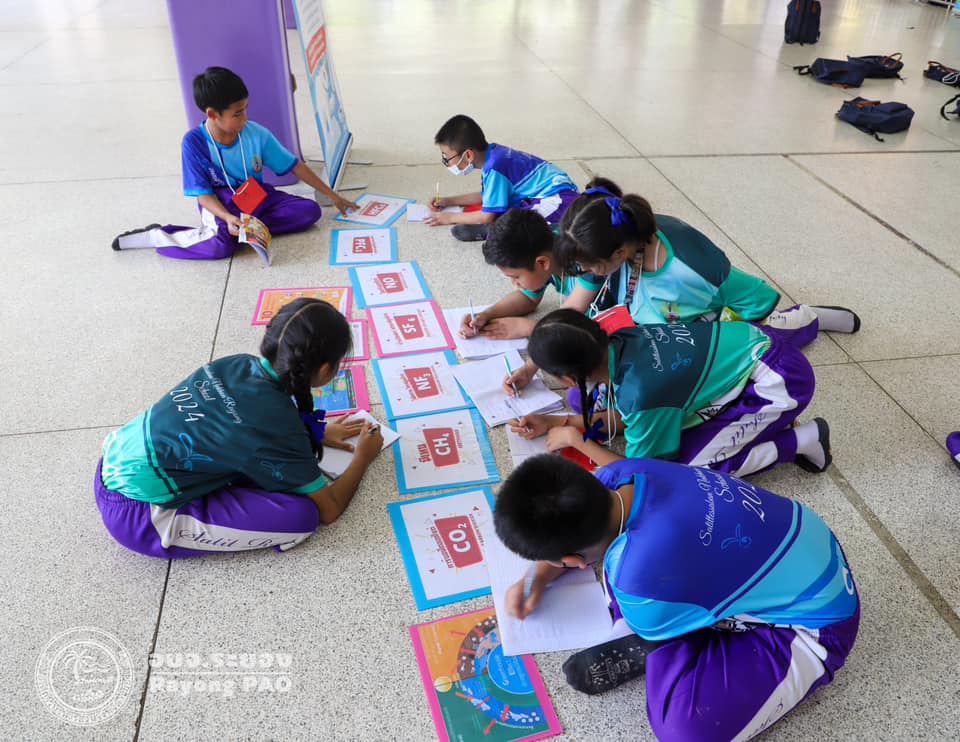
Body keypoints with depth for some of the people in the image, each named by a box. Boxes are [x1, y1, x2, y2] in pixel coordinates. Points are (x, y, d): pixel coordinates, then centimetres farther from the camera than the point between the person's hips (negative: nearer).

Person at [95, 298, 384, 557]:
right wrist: (363, 456, 8)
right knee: (300, 515, -16)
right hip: (137, 516, -8)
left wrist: (318, 433, 26)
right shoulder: (280, 429, -23)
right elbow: (328, 509, -8)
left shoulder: (240, 364, -3)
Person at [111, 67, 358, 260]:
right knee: (221, 246, -36)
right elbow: (203, 193, -13)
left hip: (256, 196, 5)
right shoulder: (194, 142, -18)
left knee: (310, 211, -17)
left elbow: (295, 166, -3)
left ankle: (229, 229, -18)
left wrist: (332, 195, -1)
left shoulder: (256, 134, -12)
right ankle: (157, 236, -7)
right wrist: (228, 218, -33)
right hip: (220, 202, -4)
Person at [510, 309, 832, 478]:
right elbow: (624, 418, 7)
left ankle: (800, 440, 0)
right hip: (753, 341, 8)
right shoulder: (620, 341, -10)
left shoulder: (640, 392, -31)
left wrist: (575, 438, -6)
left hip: (780, 382, -8)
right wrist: (556, 422, 2)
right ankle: (767, 422, 14)